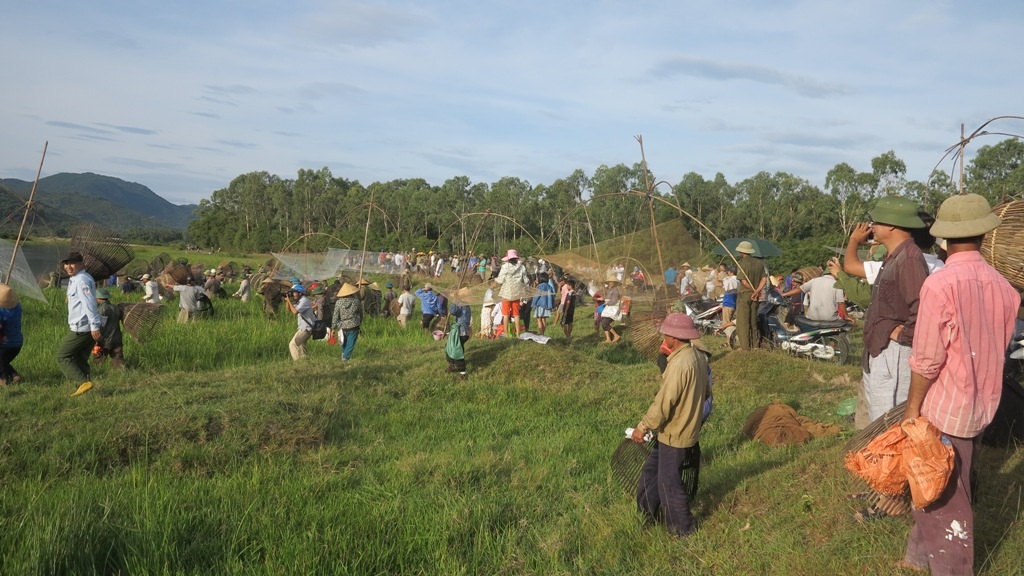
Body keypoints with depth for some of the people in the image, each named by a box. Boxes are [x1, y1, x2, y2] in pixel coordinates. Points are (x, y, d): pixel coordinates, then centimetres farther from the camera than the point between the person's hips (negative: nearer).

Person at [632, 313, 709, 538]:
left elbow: (663, 403, -26)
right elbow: (705, 392, 13)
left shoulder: (679, 365, -28)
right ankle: (648, 511, 35)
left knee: (669, 482, 9)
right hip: (690, 430, 9)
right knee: (652, 470, 22)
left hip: (674, 435, -9)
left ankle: (683, 527, 25)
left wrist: (642, 427, -16)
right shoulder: (699, 357, 0)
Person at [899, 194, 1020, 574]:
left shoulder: (940, 284, -19)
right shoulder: (1001, 287, -1)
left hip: (944, 408, -7)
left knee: (945, 498, 6)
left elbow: (927, 359, -17)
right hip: (981, 407, 7)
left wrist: (913, 406, -6)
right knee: (934, 487, 21)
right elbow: (998, 348, 6)